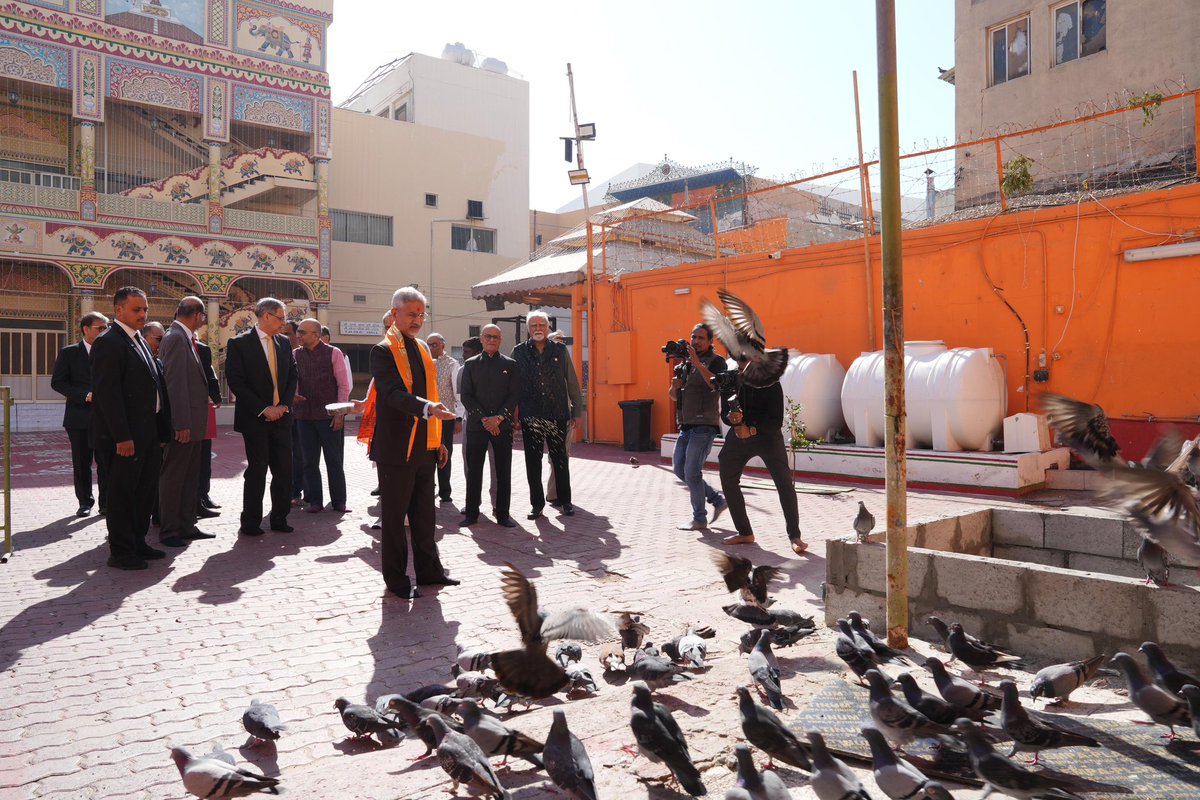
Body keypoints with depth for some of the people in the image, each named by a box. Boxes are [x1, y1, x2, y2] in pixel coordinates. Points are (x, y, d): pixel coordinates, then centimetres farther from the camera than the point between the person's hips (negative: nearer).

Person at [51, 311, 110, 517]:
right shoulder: (68, 353, 2)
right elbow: (57, 382, -3)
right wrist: (85, 395, -14)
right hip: (79, 417, 0)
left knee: (106, 462, 2)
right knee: (82, 463, 8)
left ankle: (106, 503, 11)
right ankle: (85, 502, 21)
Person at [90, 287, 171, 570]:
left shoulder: (140, 341, 16)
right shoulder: (109, 342, -12)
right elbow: (107, 393, -19)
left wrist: (161, 429, 13)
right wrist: (122, 437, -22)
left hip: (149, 432, 9)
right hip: (127, 436, -9)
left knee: (145, 490, 16)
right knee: (123, 493, 1)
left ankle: (137, 543, 28)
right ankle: (121, 552, 11)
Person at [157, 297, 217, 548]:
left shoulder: (184, 338, 14)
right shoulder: (176, 338, -15)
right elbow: (175, 384, -20)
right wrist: (182, 424, -22)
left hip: (190, 423, 10)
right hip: (183, 423, -10)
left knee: (190, 477, 16)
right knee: (173, 477, 0)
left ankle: (187, 525, 25)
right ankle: (169, 531, 9)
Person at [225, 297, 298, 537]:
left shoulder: (284, 342, 10)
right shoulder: (240, 343, -6)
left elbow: (292, 376, 13)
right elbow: (236, 382, -11)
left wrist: (285, 405, -2)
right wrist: (264, 409, -14)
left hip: (281, 416, 5)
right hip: (255, 418, -5)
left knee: (284, 469, 5)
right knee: (257, 470, 0)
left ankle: (279, 518, 16)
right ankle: (250, 523, 12)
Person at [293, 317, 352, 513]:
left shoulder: (333, 353, -3)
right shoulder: (295, 355, 6)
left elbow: (343, 385, -4)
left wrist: (340, 413, -9)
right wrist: (292, 394, -8)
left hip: (329, 415, -3)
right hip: (304, 414, 3)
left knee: (334, 460, 3)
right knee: (310, 461, 8)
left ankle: (339, 502, 12)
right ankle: (314, 501, 17)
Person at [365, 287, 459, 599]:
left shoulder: (422, 348, 14)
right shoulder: (384, 351, -10)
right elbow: (394, 394, -24)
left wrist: (437, 441, 16)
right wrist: (428, 408, -40)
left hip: (424, 446, 8)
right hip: (396, 447, -7)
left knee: (424, 513, 16)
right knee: (394, 516, 5)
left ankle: (428, 570, 28)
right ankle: (396, 580, 15)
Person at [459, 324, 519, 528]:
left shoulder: (510, 364, 8)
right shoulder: (471, 364, 9)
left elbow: (515, 395, 1)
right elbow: (466, 396, 2)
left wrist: (499, 418, -11)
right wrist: (484, 419, -9)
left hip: (503, 425, 0)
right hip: (476, 425, 0)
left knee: (503, 472, 1)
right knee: (473, 470, 2)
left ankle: (503, 514, 9)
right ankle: (471, 513, 12)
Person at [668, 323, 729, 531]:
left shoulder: (715, 361, -5)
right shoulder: (684, 363, 16)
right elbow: (673, 396, 21)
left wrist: (698, 364, -27)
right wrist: (675, 386, -2)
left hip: (704, 425, -8)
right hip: (687, 426, 8)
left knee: (691, 471, -8)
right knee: (679, 468, 9)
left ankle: (699, 519, 5)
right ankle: (717, 500, 21)